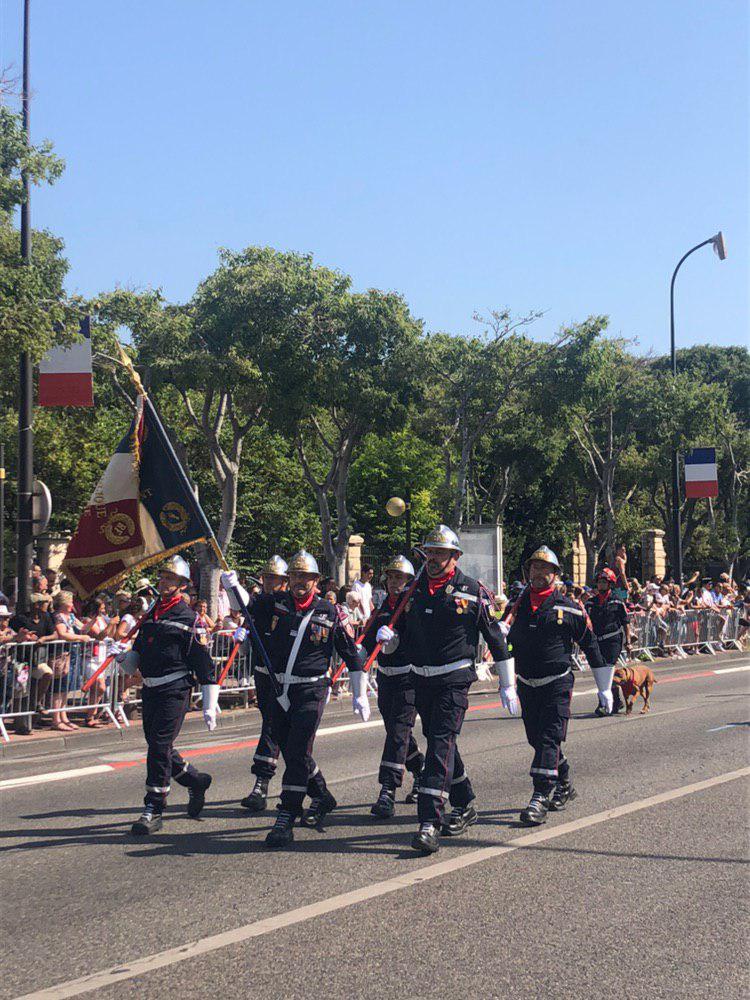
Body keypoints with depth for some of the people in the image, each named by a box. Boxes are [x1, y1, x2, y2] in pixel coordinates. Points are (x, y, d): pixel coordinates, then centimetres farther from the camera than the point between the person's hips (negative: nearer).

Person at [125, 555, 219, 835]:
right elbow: (137, 654, 22)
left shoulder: (188, 618, -4)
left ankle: (154, 809, -6)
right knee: (158, 747, 11)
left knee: (160, 746, -11)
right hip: (150, 690, 7)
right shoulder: (151, 614, 16)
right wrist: (124, 657, -2)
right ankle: (196, 781, 33)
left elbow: (205, 664, -6)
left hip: (174, 691, -7)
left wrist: (210, 706, -9)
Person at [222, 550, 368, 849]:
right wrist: (233, 587, -25)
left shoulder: (328, 613, -3)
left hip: (311, 692, -4)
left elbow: (352, 654, 4)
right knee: (290, 751, 15)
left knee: (298, 752, -14)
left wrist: (360, 696, 4)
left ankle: (285, 820, -13)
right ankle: (321, 798, 38)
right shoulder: (274, 603, 5)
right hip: (279, 690, 4)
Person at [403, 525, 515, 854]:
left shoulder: (473, 592, -5)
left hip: (454, 681, -6)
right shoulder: (416, 590, 9)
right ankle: (464, 807, 32)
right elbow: (404, 632, 21)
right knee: (440, 744, 14)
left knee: (441, 745, -15)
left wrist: (508, 686, 3)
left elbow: (497, 638, 1)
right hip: (421, 679, 6)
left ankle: (430, 823, -22)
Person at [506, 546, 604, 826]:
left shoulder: (569, 608, -3)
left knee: (549, 739, -13)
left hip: (557, 684, -5)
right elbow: (508, 642, 19)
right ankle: (564, 785, 30)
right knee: (536, 739, 11)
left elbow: (589, 643, 4)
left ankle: (541, 798, -18)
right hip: (527, 684, 5)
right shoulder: (519, 606, 8)